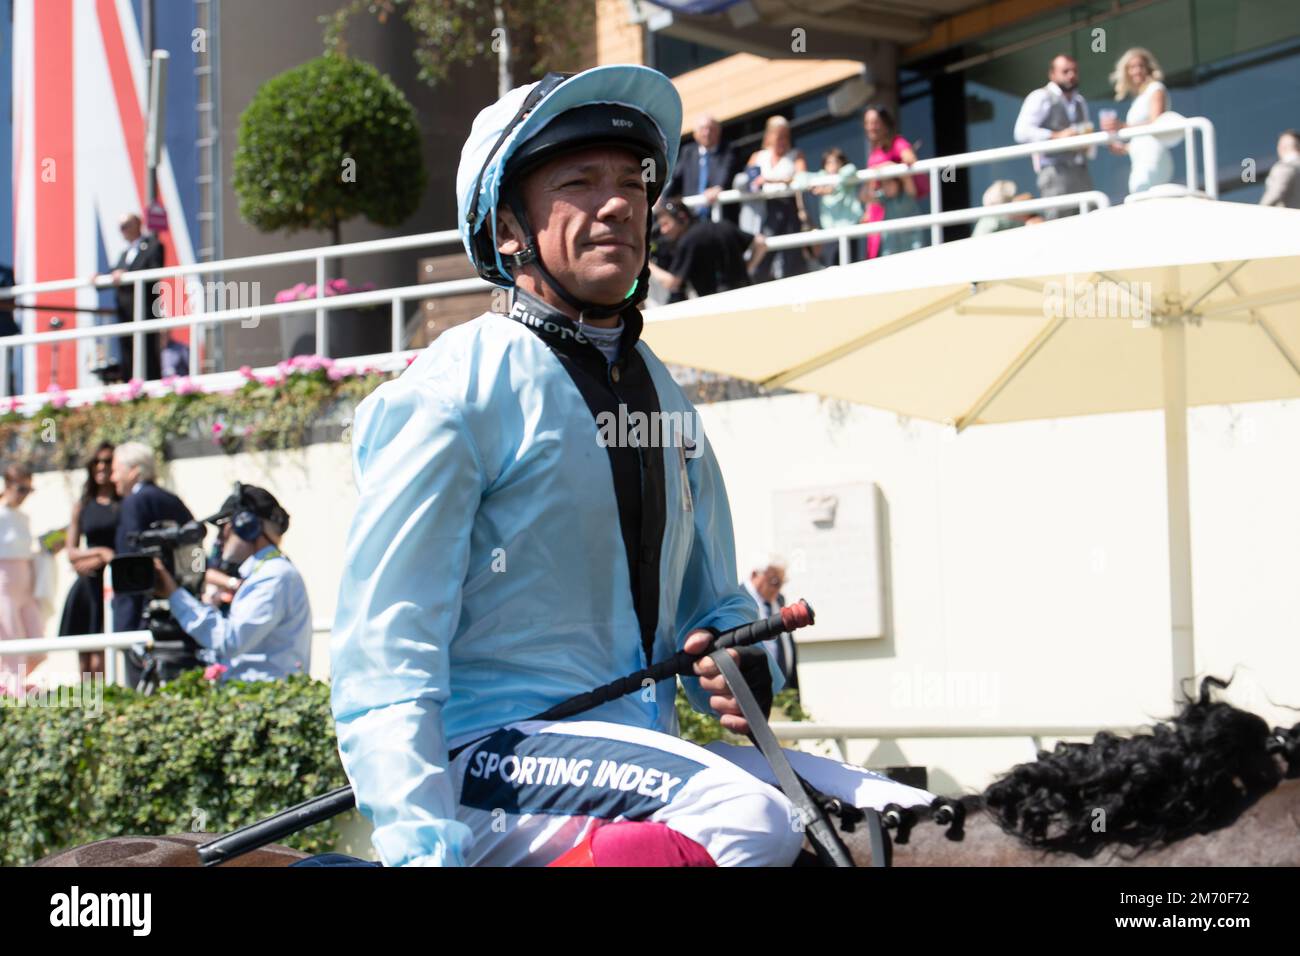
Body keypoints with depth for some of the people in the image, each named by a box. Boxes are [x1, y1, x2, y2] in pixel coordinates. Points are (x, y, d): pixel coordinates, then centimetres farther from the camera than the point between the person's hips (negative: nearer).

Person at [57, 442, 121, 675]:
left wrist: (96, 561, -6)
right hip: (88, 587, 4)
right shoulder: (82, 506, 13)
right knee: (85, 662, 2)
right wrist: (101, 552, -6)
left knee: (99, 662, -14)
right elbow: (72, 553, 10)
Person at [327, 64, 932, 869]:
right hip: (486, 756, -7)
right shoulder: (452, 393, -5)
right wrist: (421, 845, -26)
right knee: (751, 822, -32)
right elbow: (384, 659, -12)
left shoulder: (665, 401, 19)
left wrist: (743, 665, 2)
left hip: (643, 748, 7)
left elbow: (711, 603, 28)